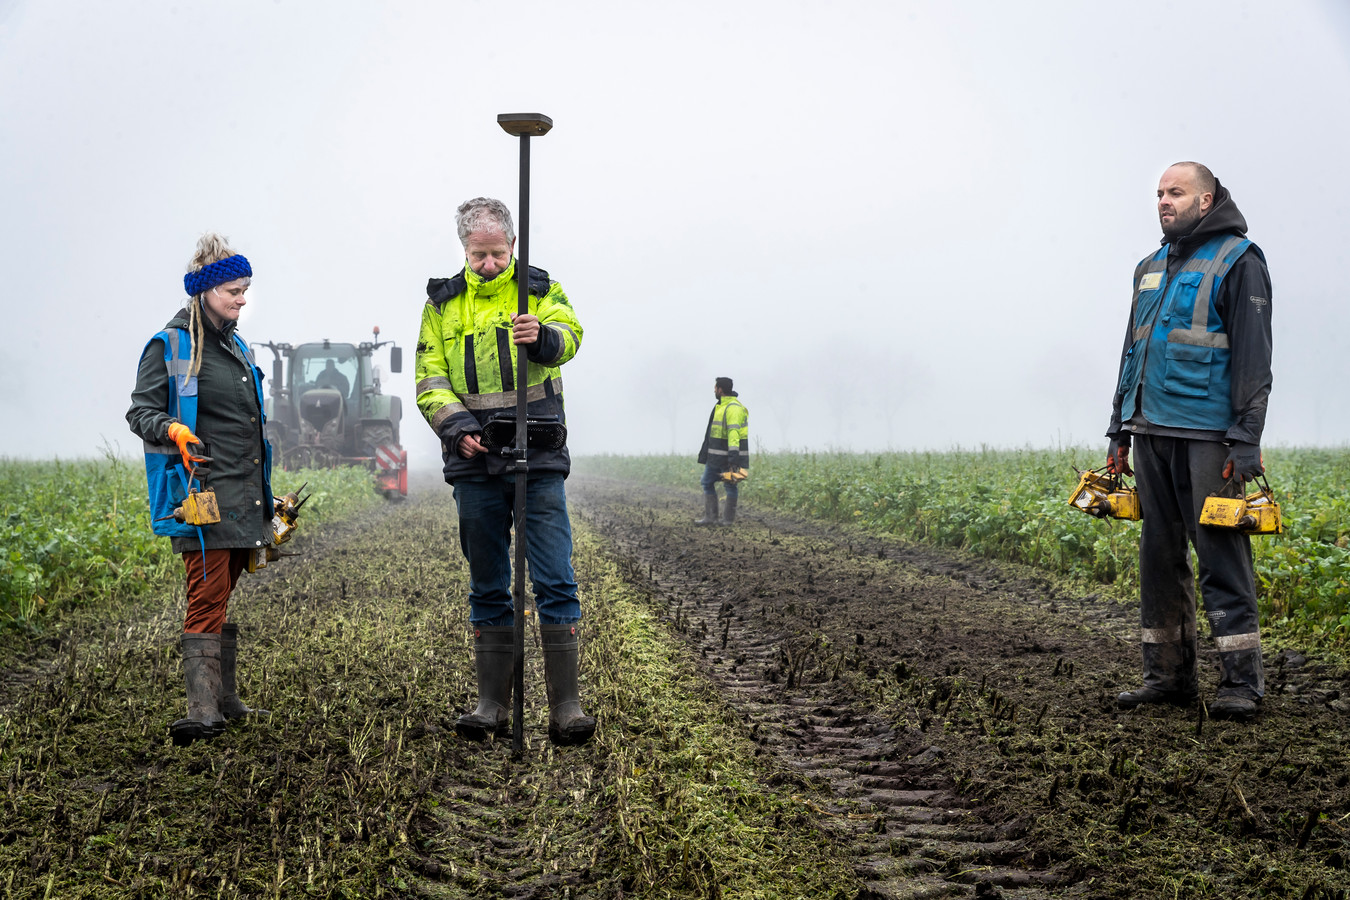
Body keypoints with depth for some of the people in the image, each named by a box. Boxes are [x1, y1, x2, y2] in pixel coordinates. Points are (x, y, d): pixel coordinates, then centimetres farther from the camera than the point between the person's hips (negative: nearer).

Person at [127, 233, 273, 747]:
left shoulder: (237, 348, 19)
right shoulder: (169, 347, -4)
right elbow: (140, 411, -8)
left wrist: (265, 495, 27)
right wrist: (172, 431, -30)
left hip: (244, 496, 7)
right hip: (202, 492, -7)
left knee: (221, 597, 14)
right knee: (207, 598, -14)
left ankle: (226, 699, 21)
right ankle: (202, 709, -17)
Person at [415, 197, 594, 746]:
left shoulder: (540, 290, 6)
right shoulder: (442, 303, 11)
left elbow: (568, 334, -13)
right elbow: (429, 378, 5)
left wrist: (543, 336, -37)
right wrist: (455, 424, -13)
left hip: (539, 459, -2)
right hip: (475, 462, 2)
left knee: (555, 581, -7)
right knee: (487, 587, 9)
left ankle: (565, 706, -2)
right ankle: (493, 704, 16)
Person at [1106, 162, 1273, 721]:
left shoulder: (1238, 260, -2)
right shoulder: (1150, 268, 19)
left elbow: (1253, 356, -8)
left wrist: (1246, 442, -15)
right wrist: (1119, 429, 18)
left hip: (1207, 437, -7)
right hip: (1152, 433, 7)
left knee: (1221, 556, -7)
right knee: (1160, 557, 8)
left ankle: (1241, 683, -2)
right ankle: (1167, 675, 15)